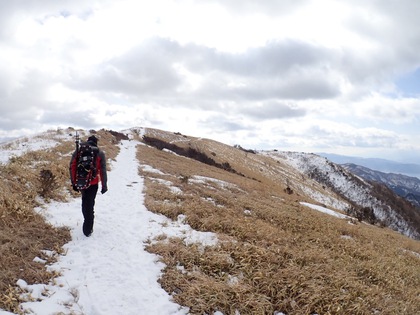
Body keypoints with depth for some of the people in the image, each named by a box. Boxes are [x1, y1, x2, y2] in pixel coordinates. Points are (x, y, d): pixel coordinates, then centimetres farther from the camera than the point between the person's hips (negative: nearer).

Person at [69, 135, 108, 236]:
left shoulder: (78, 151, 1)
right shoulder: (100, 153, -6)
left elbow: (72, 167, 0)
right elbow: (103, 171, -8)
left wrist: (74, 183, 6)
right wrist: (104, 185, -2)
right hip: (93, 183, -3)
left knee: (85, 202, 23)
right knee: (90, 205, 5)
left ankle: (87, 222, 39)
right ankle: (88, 229, 8)